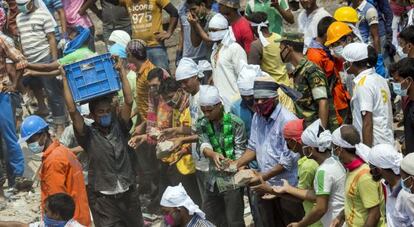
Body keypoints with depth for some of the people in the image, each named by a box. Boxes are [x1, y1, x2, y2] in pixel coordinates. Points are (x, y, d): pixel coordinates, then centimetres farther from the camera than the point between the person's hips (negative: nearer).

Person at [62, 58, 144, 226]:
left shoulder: (119, 128, 3)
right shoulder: (88, 136, -6)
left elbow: (129, 101, -7)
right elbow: (72, 110, -16)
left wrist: (121, 71, -9)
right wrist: (65, 80, -14)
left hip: (128, 193, 4)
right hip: (103, 197, -4)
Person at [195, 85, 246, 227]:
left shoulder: (235, 123, -12)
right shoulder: (202, 124, 2)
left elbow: (240, 150, -12)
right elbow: (204, 146, -13)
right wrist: (213, 154, -36)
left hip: (232, 179, -6)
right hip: (213, 180, 6)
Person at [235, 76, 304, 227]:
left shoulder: (287, 120, -18)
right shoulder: (257, 117, 6)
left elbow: (288, 160, -20)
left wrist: (263, 176, -21)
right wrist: (237, 164, -2)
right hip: (265, 186, 7)